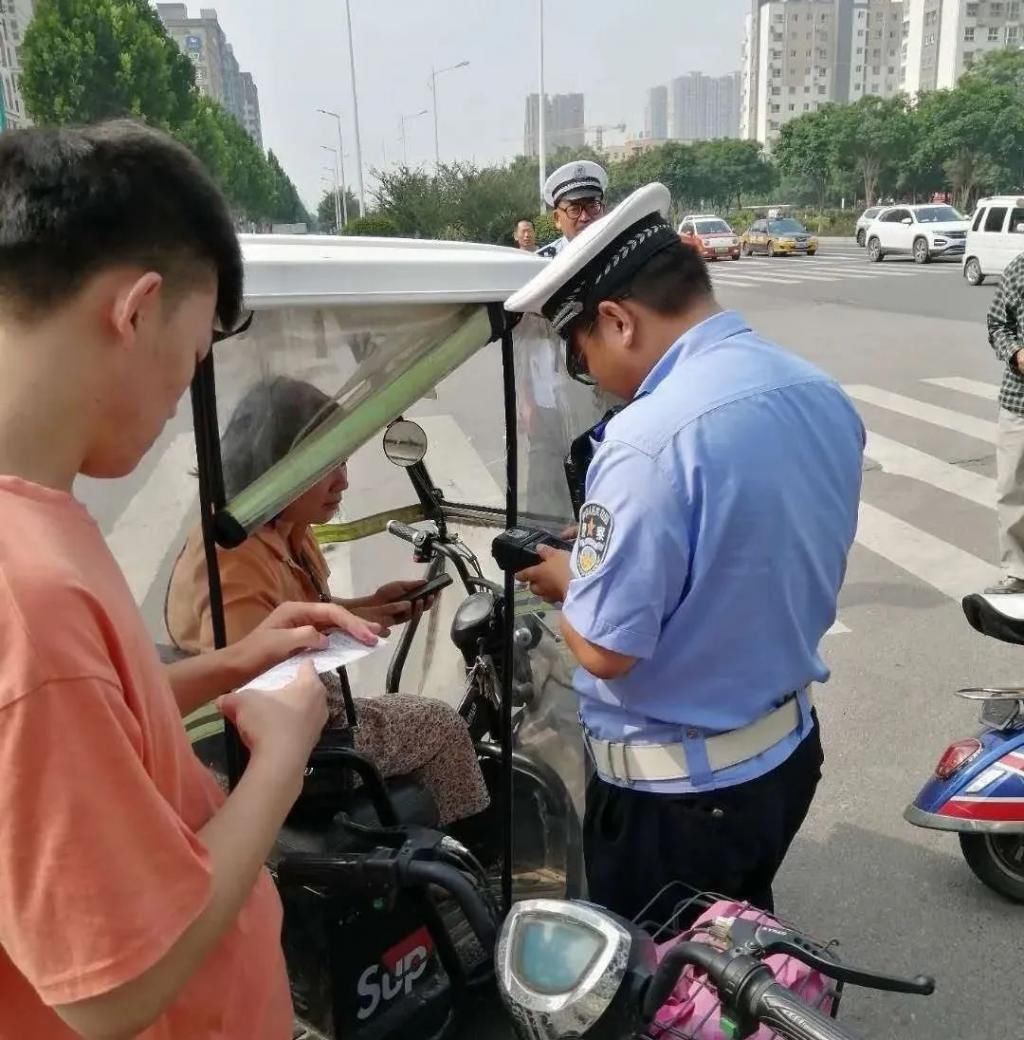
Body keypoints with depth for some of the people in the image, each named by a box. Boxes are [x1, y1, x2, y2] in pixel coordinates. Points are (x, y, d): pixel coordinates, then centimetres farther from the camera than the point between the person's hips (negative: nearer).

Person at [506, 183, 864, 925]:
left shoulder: (650, 438, -28)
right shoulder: (825, 397, -1)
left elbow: (605, 648, -25)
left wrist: (567, 578, -5)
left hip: (678, 783, -8)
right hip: (790, 747, 8)